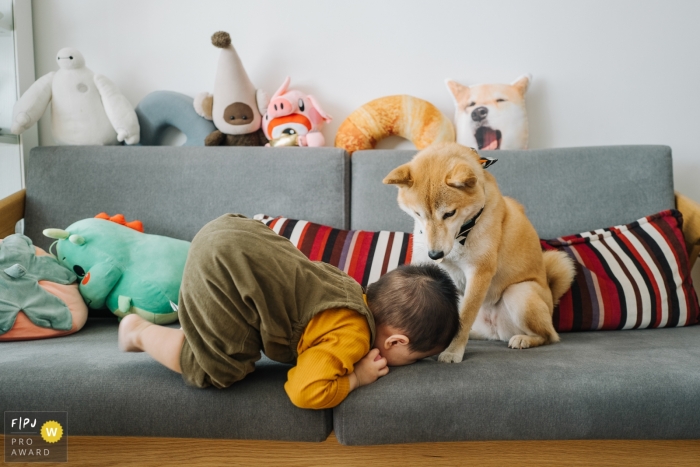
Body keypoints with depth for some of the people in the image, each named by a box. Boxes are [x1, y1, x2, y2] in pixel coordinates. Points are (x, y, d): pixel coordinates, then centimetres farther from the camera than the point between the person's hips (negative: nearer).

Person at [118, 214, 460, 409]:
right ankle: (141, 333, 16)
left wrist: (351, 363, 20)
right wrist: (356, 377, -7)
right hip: (224, 264, -9)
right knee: (218, 369, 2)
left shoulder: (359, 295, 12)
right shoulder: (352, 337, -14)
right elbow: (306, 392, -22)